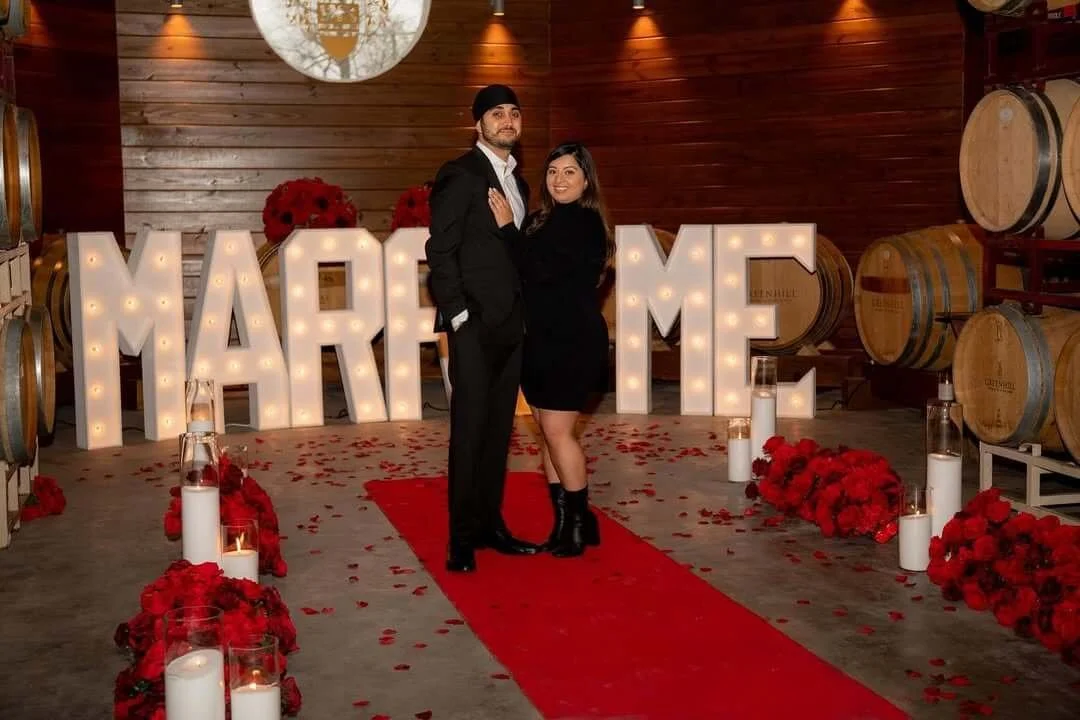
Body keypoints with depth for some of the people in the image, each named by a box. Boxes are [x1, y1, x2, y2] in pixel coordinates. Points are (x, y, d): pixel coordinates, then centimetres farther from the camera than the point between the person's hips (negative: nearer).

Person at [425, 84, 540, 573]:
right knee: (470, 429, -5)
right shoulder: (460, 175, -6)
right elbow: (440, 251, -11)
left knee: (499, 429, 10)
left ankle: (490, 524, 19)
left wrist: (527, 316, 10)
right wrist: (458, 314, -15)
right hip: (475, 325, -7)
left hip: (511, 324, 7)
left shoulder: (517, 183, 17)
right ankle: (462, 538, 2)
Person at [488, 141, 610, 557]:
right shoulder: (542, 220, 11)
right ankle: (564, 523, 18)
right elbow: (530, 275, 9)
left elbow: (539, 271, -20)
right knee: (548, 432, 9)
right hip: (542, 340, 8)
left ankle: (579, 523, 9)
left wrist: (506, 227, -15)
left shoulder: (584, 222, -11)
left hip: (573, 342, -8)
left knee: (557, 431, -6)